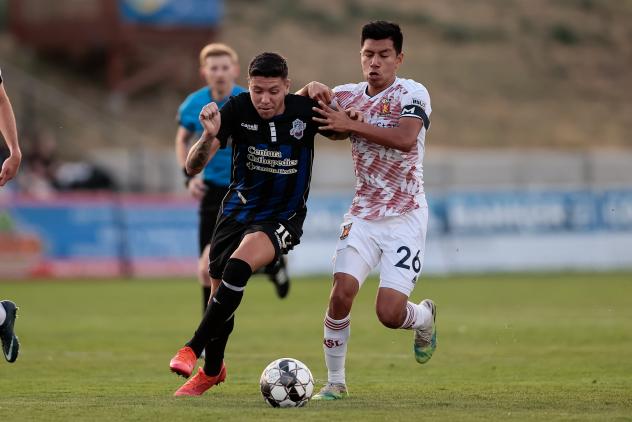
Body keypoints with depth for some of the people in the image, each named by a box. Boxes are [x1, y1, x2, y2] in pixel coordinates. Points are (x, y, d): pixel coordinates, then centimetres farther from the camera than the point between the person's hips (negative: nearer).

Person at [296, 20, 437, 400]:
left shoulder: (413, 94, -9)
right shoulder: (350, 96, 7)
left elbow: (405, 138, -26)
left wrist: (351, 124, -24)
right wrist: (313, 89, -6)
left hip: (405, 218, -4)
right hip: (363, 214, 4)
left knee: (390, 314, -13)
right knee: (342, 291, -17)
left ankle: (425, 317, 25)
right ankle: (335, 381, -1)